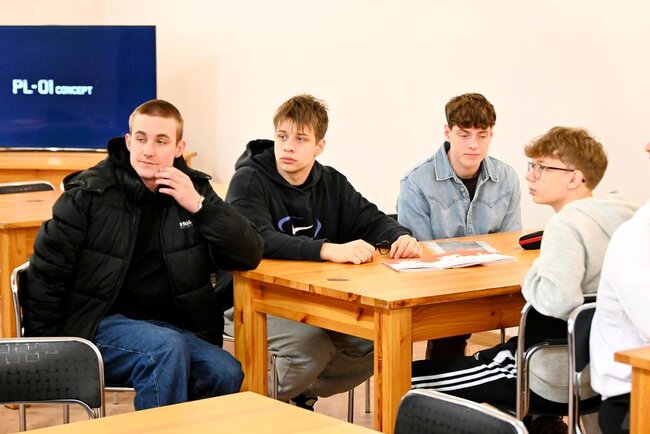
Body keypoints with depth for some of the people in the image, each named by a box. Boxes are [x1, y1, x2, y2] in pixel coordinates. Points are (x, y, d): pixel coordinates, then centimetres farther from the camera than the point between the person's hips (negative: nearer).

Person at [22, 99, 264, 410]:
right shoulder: (89, 193, -4)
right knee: (166, 348, -33)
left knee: (226, 373, -23)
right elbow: (46, 273, -1)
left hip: (169, 323, 4)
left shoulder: (193, 189, 6)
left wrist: (199, 206, -13)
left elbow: (250, 255, -1)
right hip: (100, 323, -3)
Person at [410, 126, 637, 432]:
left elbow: (557, 300, -36)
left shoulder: (566, 224, -21)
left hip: (555, 383, -9)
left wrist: (533, 276, -15)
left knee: (410, 379, -5)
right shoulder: (627, 214, 2)